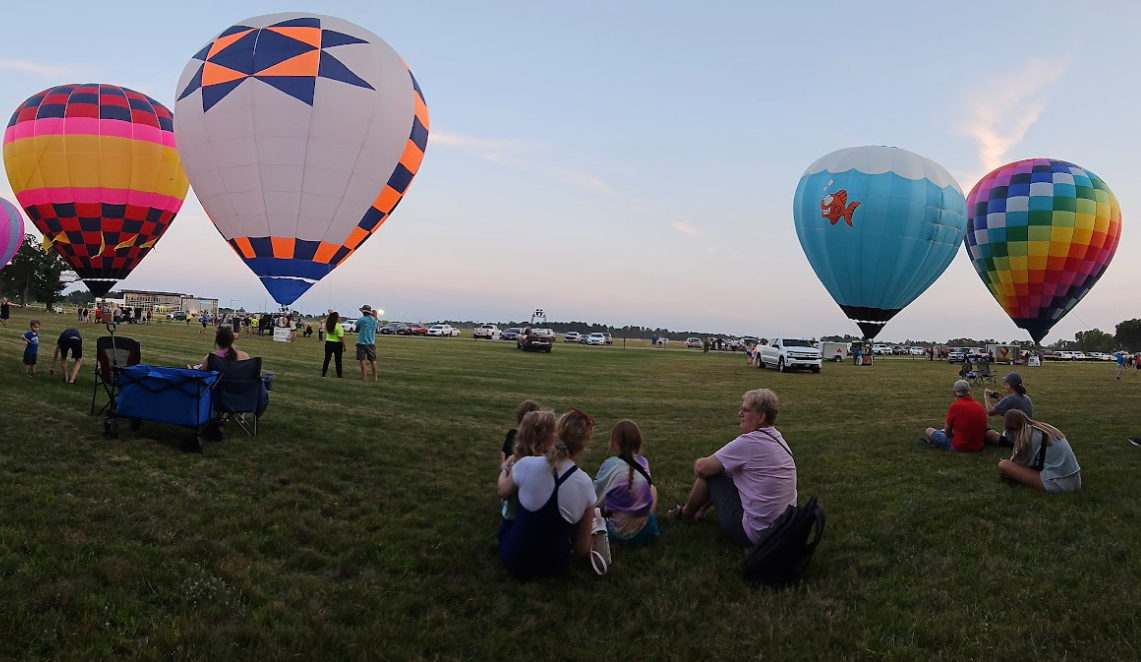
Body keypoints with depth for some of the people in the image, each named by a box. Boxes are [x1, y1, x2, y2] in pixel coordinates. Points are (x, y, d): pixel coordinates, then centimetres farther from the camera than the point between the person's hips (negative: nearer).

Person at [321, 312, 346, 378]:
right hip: (337, 344, -5)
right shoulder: (339, 326, -17)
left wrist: (329, 314, 28)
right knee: (338, 360, 5)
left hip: (328, 343, 5)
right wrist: (344, 346, -13)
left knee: (327, 359, 11)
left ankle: (323, 374, 14)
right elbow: (341, 337, -19)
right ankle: (339, 375, 8)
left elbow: (325, 320, 25)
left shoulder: (327, 325, 0)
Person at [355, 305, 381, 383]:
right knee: (373, 360, 10)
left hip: (361, 343, -3)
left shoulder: (360, 320, -10)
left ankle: (364, 377, 3)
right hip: (371, 343, 3)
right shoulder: (375, 320, -1)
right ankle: (375, 377, 12)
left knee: (362, 360, 4)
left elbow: (357, 330, 2)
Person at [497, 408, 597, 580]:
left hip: (515, 560, 0)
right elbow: (582, 549, -8)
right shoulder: (586, 483, -15)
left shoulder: (528, 465, -20)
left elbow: (503, 493, 5)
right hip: (555, 565, 1)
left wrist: (504, 470, 25)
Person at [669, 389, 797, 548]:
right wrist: (703, 507, 23)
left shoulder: (748, 442, -20)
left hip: (751, 534, -8)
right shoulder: (777, 439, 7)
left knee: (708, 471, 4)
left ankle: (687, 512, 28)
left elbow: (701, 467, -11)